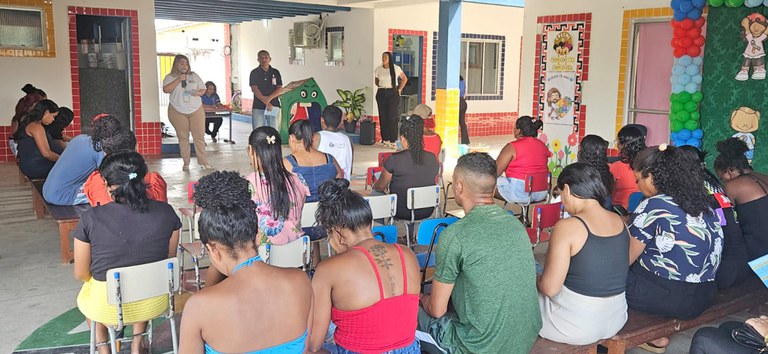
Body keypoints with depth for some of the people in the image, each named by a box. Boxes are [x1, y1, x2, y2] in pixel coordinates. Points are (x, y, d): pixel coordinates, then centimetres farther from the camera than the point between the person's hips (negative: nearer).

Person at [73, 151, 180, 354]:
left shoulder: (90, 219, -17)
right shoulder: (166, 213, -12)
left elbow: (81, 274, -6)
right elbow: (169, 261, 2)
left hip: (108, 309, -1)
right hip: (156, 304, 2)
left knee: (84, 296, 34)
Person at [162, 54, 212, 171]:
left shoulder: (194, 76, 11)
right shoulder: (170, 77, 3)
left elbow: (203, 89, 14)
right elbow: (166, 89, -14)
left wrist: (199, 93, -9)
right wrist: (179, 79, -15)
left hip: (196, 110, 2)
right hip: (178, 112, -2)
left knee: (199, 136, -2)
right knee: (183, 137, 2)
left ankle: (203, 162, 3)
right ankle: (186, 163, 9)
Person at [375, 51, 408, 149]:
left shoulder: (396, 69, -3)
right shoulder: (378, 69, 4)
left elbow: (404, 79, 10)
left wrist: (399, 89, 5)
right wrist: (382, 87, 7)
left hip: (393, 94, -3)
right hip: (381, 94, 3)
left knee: (392, 117, -6)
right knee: (383, 117, 2)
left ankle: (392, 140, -4)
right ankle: (385, 139, 9)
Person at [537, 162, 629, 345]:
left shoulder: (567, 227, -20)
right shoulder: (619, 221, 0)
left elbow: (550, 288, -19)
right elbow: (609, 272, 11)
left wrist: (536, 281, 3)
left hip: (576, 326, -7)